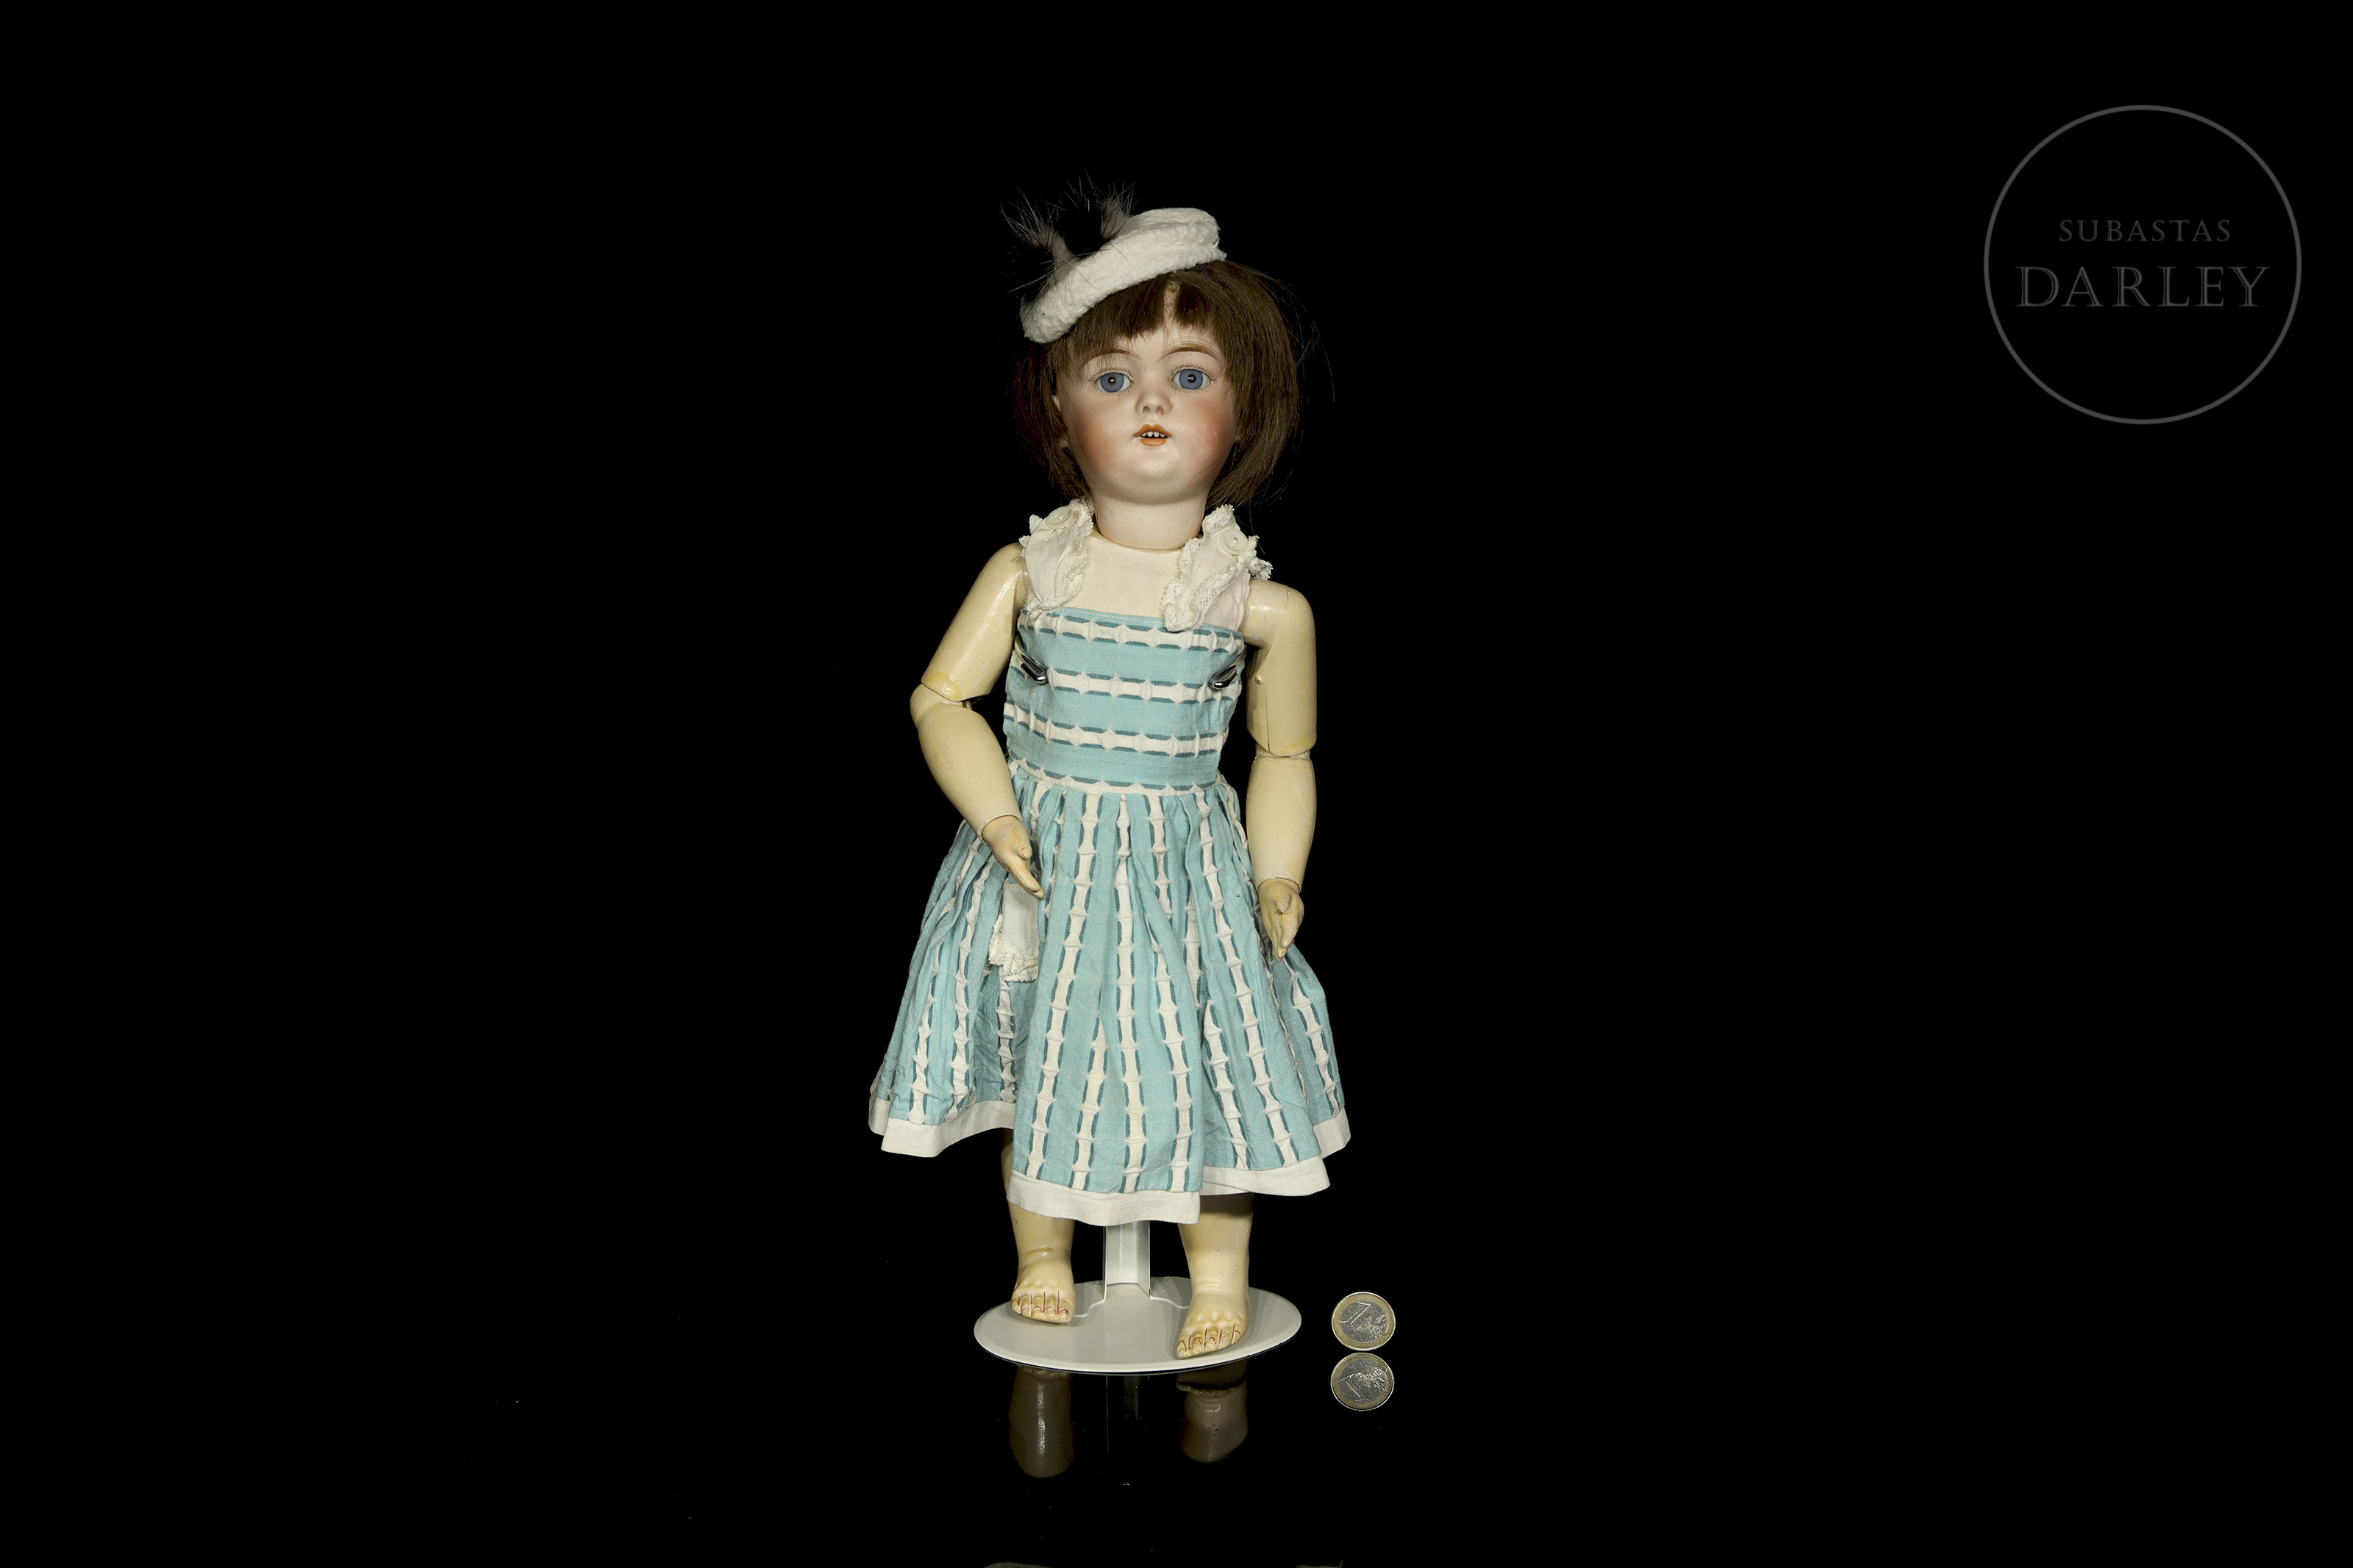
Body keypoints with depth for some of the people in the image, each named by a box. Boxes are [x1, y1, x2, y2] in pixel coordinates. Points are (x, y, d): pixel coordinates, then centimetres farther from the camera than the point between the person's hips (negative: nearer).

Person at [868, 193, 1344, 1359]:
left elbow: (1284, 757, 5)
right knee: (1038, 1063, 12)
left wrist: (1279, 881, -4)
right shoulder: (1027, 571, -4)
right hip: (1046, 867, 1)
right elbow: (942, 699, -1)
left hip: (1187, 867, -1)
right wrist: (997, 816, -13)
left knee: (1207, 1064, 4)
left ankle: (1218, 1276, 25)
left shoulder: (1260, 603, -5)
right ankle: (1041, 1258, 33)